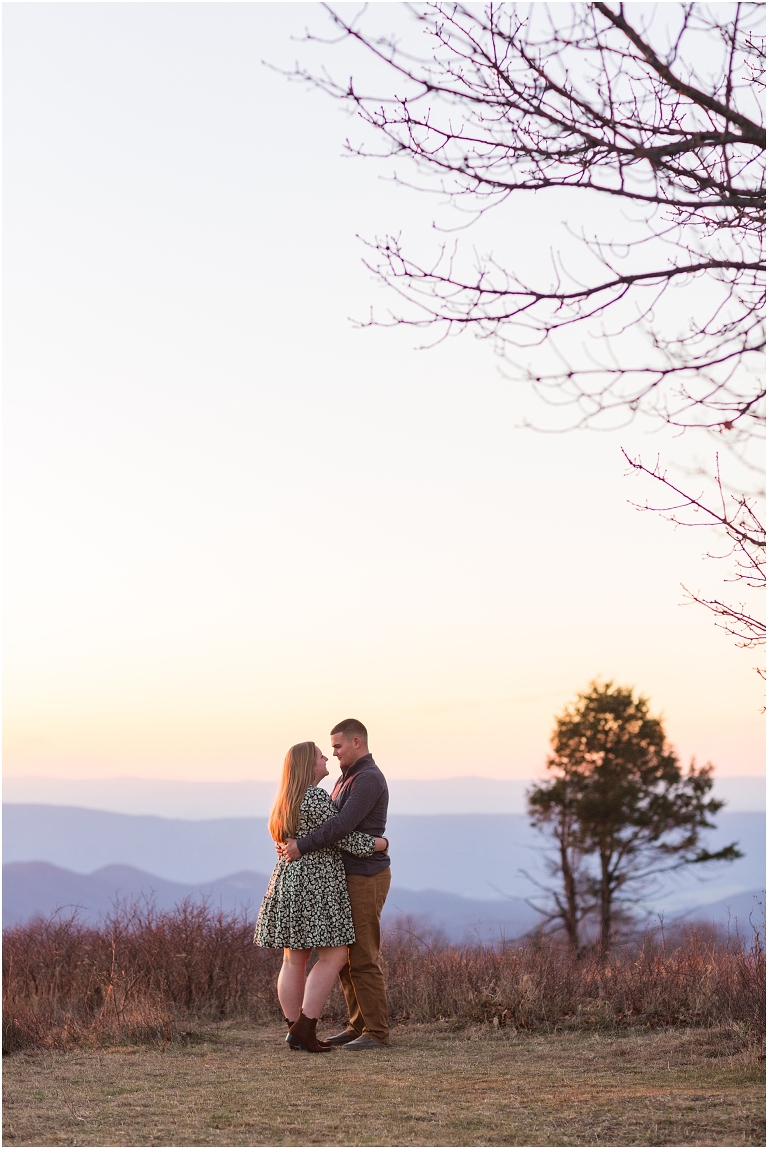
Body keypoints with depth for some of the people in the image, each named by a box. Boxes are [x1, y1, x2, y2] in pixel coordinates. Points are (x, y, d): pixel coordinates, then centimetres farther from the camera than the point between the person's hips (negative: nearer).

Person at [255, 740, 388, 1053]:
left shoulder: (287, 801, 16)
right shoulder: (315, 797, -15)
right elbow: (343, 837, -15)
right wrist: (380, 843, 0)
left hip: (289, 882, 10)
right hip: (316, 886, -10)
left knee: (294, 959, 7)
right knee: (333, 955, -5)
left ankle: (295, 1031, 8)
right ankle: (304, 1028, -10)